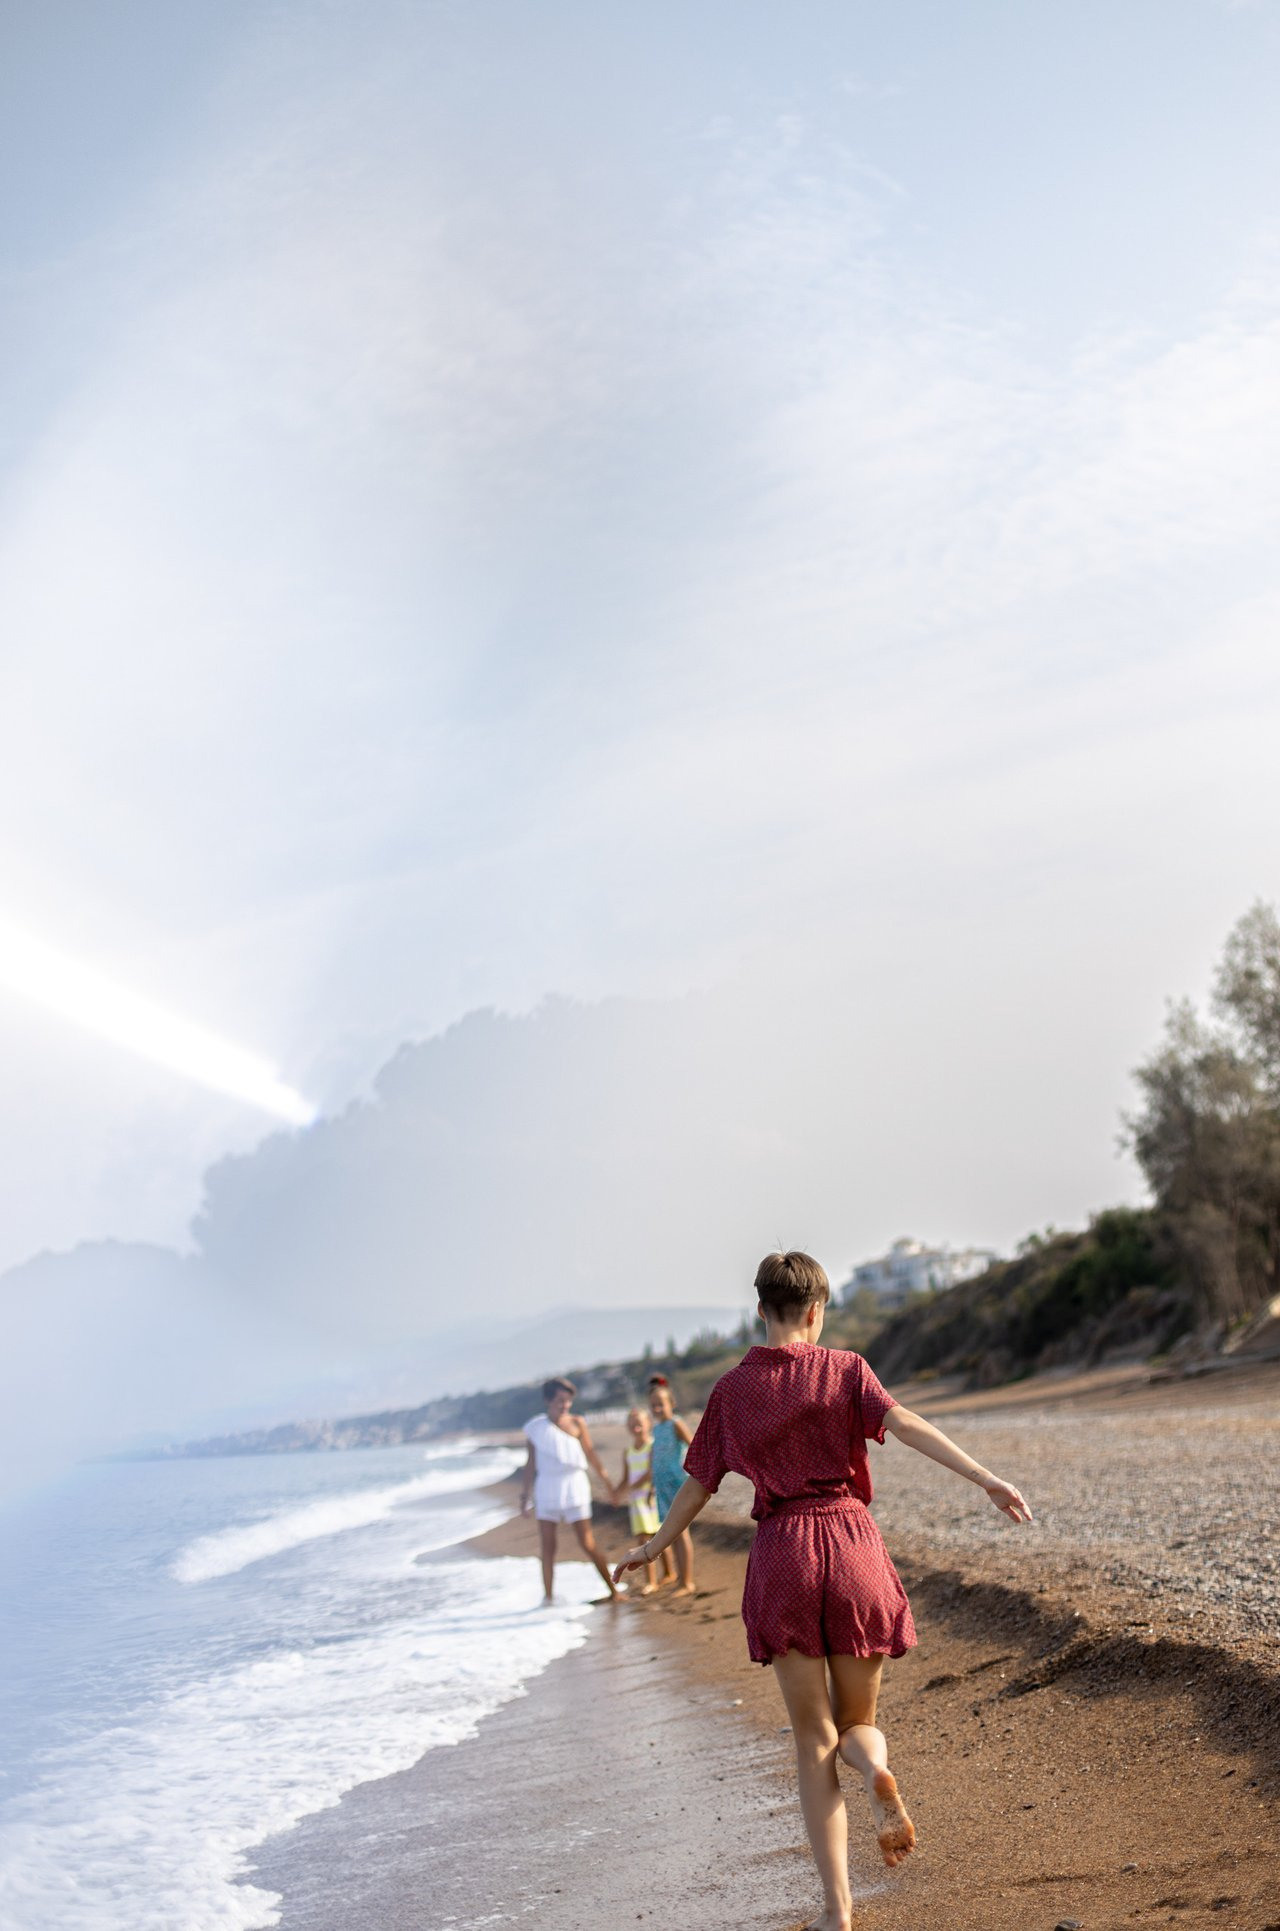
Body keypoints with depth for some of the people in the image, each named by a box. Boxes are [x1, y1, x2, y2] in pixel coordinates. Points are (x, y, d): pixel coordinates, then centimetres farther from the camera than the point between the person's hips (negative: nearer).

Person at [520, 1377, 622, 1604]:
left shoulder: (577, 1423, 0)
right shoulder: (536, 1428, 4)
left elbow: (590, 1454, 5)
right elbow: (531, 1464, 10)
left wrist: (607, 1481, 4)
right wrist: (524, 1495, 9)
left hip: (574, 1486, -2)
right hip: (546, 1489, 2)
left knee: (587, 1543, -3)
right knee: (547, 1547, 1)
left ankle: (613, 1588, 9)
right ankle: (547, 1598, 7)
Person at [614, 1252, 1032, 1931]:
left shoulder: (731, 1389, 8)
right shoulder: (843, 1367, 4)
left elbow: (698, 1484, 15)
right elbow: (906, 1425, -11)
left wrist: (654, 1547, 31)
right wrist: (987, 1479, -17)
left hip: (782, 1554, 0)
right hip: (853, 1544, 0)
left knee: (813, 1739, 7)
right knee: (856, 1721, 16)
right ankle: (876, 1768, -21)